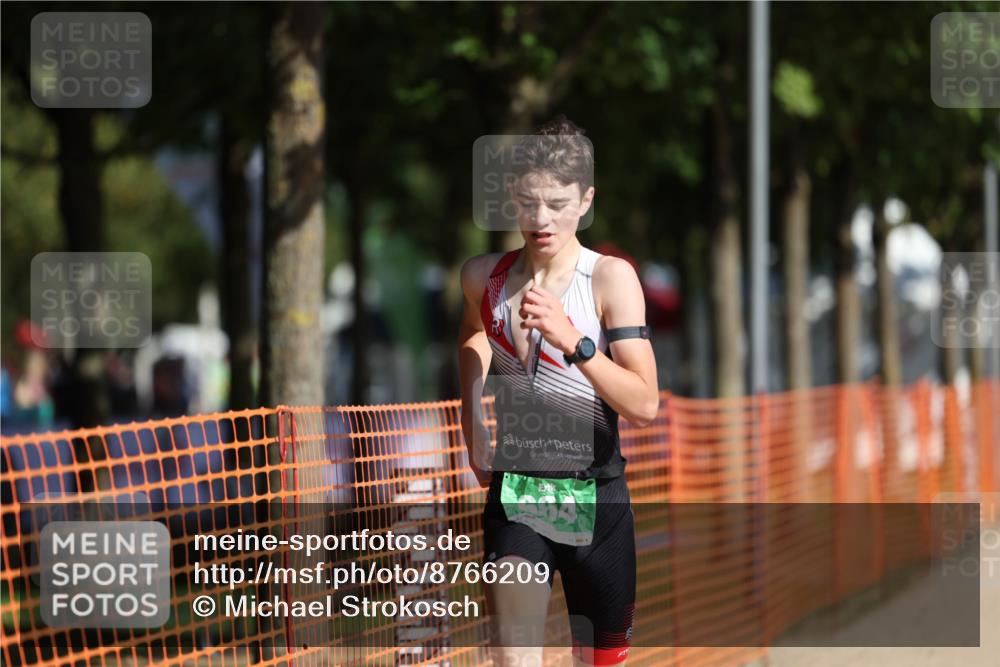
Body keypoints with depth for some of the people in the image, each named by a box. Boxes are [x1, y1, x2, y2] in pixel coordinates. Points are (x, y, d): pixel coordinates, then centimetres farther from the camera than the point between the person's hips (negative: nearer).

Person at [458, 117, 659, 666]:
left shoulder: (611, 278, -10)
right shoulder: (483, 276, 2)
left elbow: (644, 405, -20)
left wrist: (572, 340, -31)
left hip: (595, 497, -2)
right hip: (514, 492, 2)